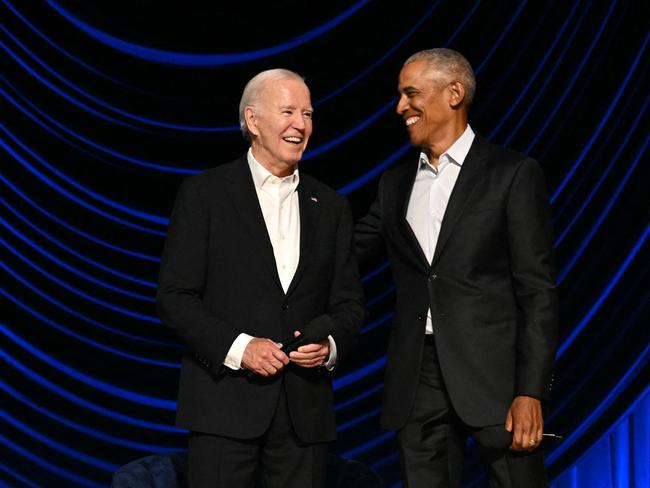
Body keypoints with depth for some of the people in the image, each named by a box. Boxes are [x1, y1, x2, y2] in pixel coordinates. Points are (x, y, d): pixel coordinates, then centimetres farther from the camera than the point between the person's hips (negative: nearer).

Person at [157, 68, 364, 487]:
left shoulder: (330, 206, 13)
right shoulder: (204, 194, 0)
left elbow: (349, 302, 13)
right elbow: (174, 296, -4)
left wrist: (330, 344, -7)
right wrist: (236, 347, -15)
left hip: (305, 407, 4)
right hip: (226, 403, -3)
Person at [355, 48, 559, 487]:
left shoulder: (512, 174, -1)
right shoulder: (396, 184, 16)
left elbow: (538, 290, -5)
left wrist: (531, 391, -12)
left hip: (493, 374, -5)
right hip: (418, 381, 5)